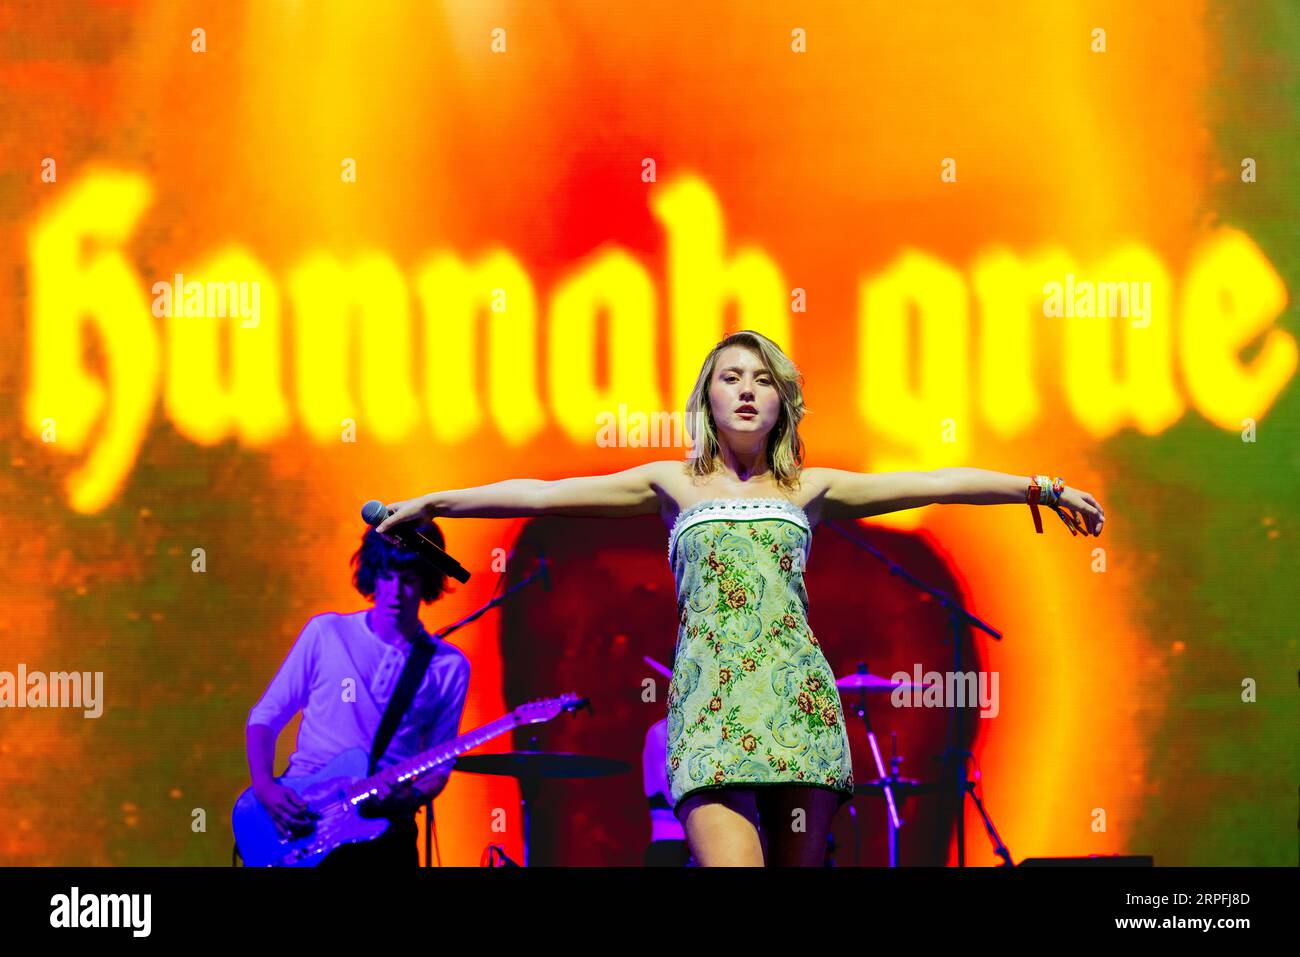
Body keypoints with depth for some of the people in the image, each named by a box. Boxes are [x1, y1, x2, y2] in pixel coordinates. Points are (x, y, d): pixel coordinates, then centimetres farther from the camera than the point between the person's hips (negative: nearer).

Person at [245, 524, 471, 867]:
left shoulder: (449, 668, 6)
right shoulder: (327, 633, 4)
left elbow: (438, 765, 10)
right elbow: (265, 716, 7)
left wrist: (411, 797, -12)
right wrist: (264, 786, -9)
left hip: (382, 825, 1)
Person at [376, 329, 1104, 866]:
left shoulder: (810, 490, 17)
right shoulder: (674, 485, 15)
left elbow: (934, 483, 15)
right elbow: (542, 494, 13)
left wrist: (1040, 487, 14)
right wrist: (434, 504, 12)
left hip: (797, 691, 2)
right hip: (709, 693, -2)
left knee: (800, 860, -4)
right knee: (726, 857, -19)